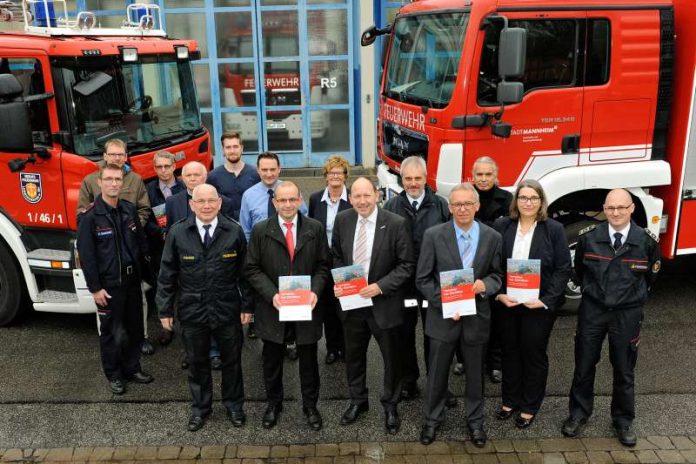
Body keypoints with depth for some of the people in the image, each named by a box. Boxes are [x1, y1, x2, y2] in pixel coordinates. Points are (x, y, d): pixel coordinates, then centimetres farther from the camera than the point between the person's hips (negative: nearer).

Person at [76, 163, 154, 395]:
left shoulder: (129, 209, 3)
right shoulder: (90, 217, -13)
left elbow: (141, 242, 10)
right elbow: (86, 255, -12)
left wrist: (145, 271, 8)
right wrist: (95, 288, -12)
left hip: (132, 279, 5)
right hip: (109, 284, -5)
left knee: (135, 327, 14)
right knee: (111, 331, 8)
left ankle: (132, 368, 31)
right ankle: (113, 375, 24)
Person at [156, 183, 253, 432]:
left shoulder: (234, 231, -9)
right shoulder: (177, 233, -7)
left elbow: (243, 271, -2)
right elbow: (167, 273, -1)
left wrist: (246, 305, -1)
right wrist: (165, 309, -1)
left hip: (228, 310, 0)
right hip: (192, 311, 0)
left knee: (232, 361, 16)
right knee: (197, 362, 16)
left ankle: (234, 405, 37)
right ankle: (200, 408, 37)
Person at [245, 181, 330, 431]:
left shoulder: (315, 229, -1)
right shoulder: (260, 230, -4)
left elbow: (323, 266, 3)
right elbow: (252, 269, -3)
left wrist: (316, 291, -14)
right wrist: (271, 294, -16)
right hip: (273, 307, 0)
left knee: (308, 360, 14)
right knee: (272, 361, 15)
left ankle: (310, 405, 33)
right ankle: (273, 404, 36)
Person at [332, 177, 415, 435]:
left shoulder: (396, 224, -16)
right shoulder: (342, 220, -4)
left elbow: (406, 265, -12)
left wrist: (381, 286, -21)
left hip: (384, 303, -3)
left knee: (392, 357, 12)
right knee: (353, 354, 19)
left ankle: (390, 406, 35)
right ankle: (357, 401, 42)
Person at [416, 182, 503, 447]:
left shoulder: (492, 237, -3)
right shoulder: (433, 235, -8)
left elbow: (498, 275, 5)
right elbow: (423, 279, -6)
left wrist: (484, 284, -17)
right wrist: (444, 303, -16)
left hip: (477, 316, 1)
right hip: (443, 316, -1)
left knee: (475, 374, 16)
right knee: (437, 374, 14)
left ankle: (475, 421, 37)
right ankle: (432, 420, 34)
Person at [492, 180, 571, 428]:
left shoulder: (554, 229, -6)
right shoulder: (501, 226, -1)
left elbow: (563, 269, -6)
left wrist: (546, 301, -15)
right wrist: (499, 294, -11)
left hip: (540, 305, -2)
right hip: (506, 303, 2)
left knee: (534, 354, 10)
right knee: (510, 351, 14)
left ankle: (529, 406, 26)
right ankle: (510, 400, 32)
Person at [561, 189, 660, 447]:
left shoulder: (646, 241, -9)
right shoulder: (588, 237, -8)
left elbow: (650, 276, 9)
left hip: (627, 314, 0)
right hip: (592, 310, 1)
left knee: (624, 370, 11)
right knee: (584, 365, 10)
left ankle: (623, 420, 28)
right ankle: (578, 413, 27)